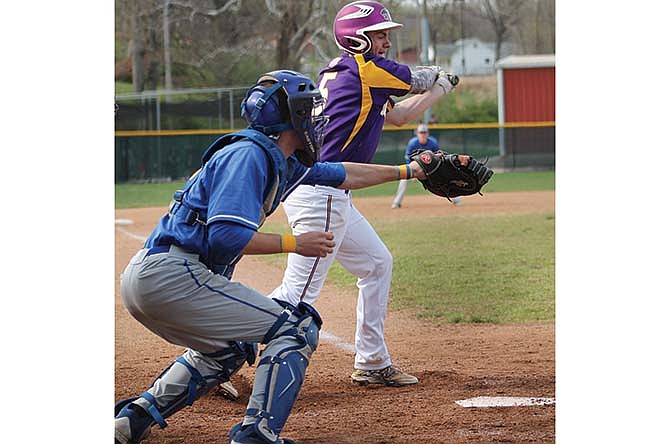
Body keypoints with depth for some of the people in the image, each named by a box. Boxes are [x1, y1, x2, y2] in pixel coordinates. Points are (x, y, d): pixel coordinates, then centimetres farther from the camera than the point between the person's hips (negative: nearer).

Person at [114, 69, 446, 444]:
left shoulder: (282, 163, 18)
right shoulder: (248, 155, -12)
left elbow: (342, 175, 33)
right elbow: (227, 236, -23)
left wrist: (406, 171, 42)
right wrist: (296, 244, -12)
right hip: (172, 274, -10)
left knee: (230, 347, 32)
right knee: (298, 328, -5)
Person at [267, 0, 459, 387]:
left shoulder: (339, 73, 17)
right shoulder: (365, 67, -10)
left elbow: (398, 115, 29)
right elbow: (418, 79, 7)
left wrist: (441, 88, 26)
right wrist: (437, 77, 29)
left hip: (331, 196, 11)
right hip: (320, 195, -11)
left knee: (377, 264, 20)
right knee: (299, 291, -12)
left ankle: (372, 364, 25)